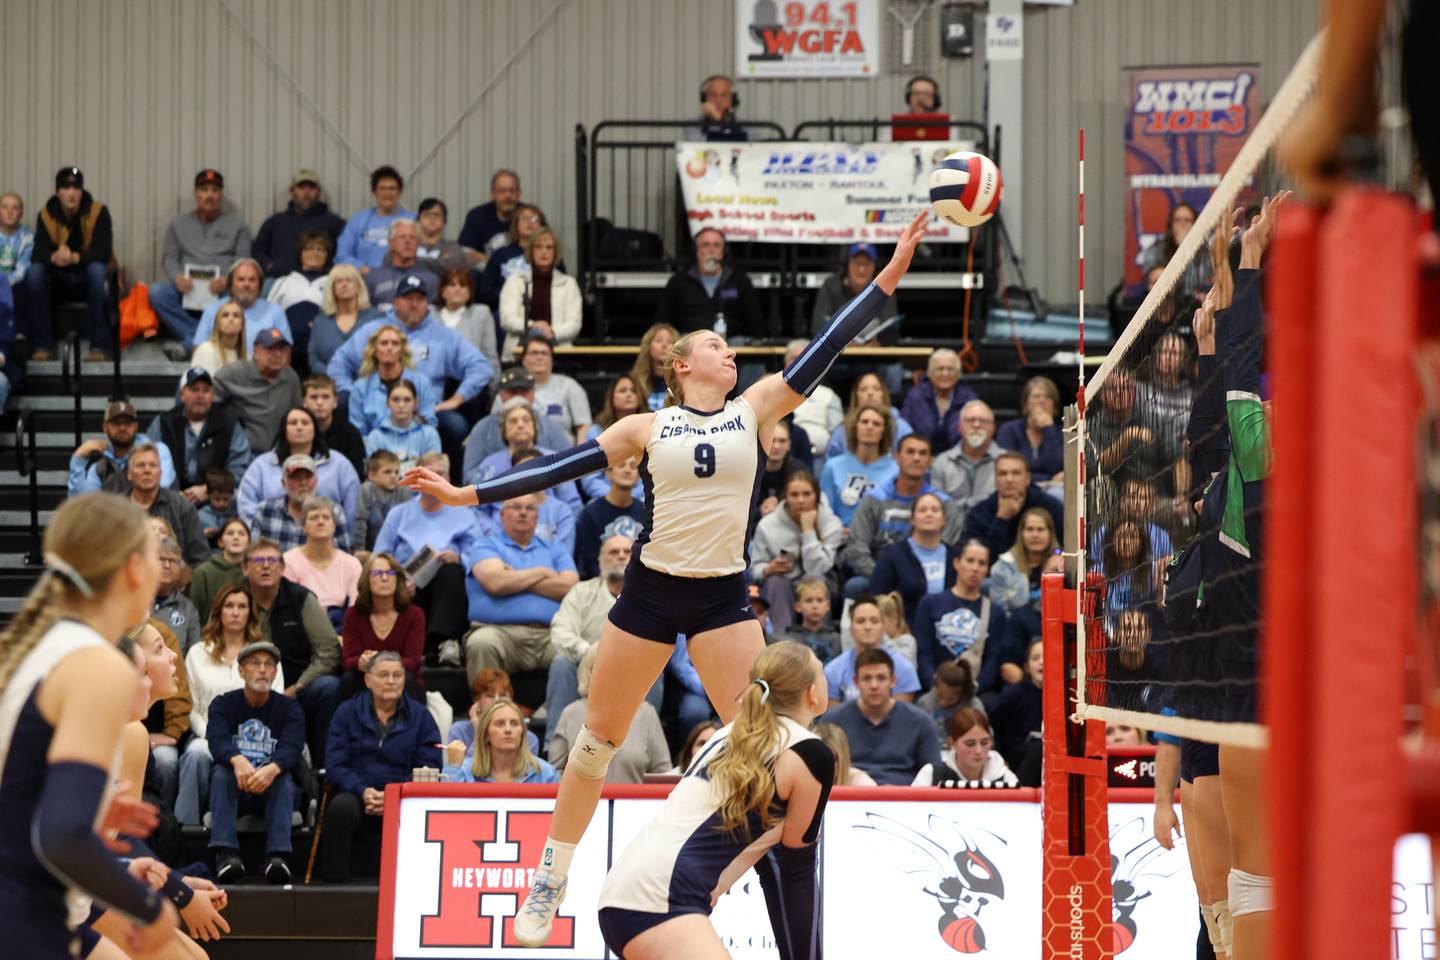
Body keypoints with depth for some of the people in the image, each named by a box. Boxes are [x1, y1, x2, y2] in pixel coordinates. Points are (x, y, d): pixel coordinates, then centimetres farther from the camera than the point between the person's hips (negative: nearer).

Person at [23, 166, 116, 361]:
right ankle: (43, 345, -22)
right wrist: (54, 257, -40)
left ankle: (100, 346, -32)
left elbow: (103, 252, -21)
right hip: (60, 278, 2)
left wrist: (75, 257, -41)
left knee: (97, 269, -36)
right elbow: (37, 253, -15)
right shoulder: (46, 215, -5)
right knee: (34, 271, -27)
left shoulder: (98, 213, -11)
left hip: (88, 275, -2)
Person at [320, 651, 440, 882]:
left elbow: (429, 770, 2)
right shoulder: (347, 713, 10)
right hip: (355, 795, 0)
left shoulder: (420, 717, 10)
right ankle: (334, 881, -25)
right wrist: (363, 792, -17)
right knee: (342, 808, -34)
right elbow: (335, 766, 2)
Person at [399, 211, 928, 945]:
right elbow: (564, 465, 1)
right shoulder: (648, 428, 2)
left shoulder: (756, 408, 4)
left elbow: (826, 346, 0)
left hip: (723, 595, 0)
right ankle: (550, 882, 17)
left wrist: (887, 277, -6)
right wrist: (468, 495, -4)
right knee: (598, 738, 7)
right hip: (651, 589, 0)